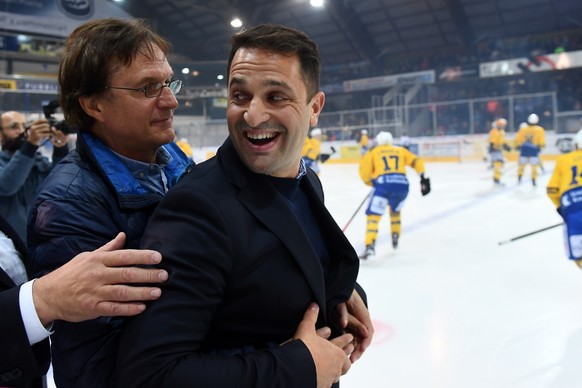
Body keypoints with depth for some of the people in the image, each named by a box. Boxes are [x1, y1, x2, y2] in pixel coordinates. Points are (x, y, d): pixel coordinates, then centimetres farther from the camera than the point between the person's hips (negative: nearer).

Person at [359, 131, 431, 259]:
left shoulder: (373, 152, 21)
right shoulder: (401, 150, 28)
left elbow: (364, 169, 8)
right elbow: (416, 161, 16)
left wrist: (370, 182, 24)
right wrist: (424, 178, 14)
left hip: (383, 185, -3)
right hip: (402, 184, 4)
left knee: (373, 215, -3)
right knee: (395, 210, 32)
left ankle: (370, 245, -20)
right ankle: (395, 238, 32)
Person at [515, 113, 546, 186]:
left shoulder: (523, 129, 2)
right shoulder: (539, 130, -5)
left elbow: (517, 140, 3)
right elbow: (542, 142, -9)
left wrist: (517, 146, 19)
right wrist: (541, 146, 11)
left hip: (524, 149, 2)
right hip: (534, 150, -2)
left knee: (521, 164, 16)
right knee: (534, 166, 6)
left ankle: (519, 178, 19)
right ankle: (533, 180, 6)